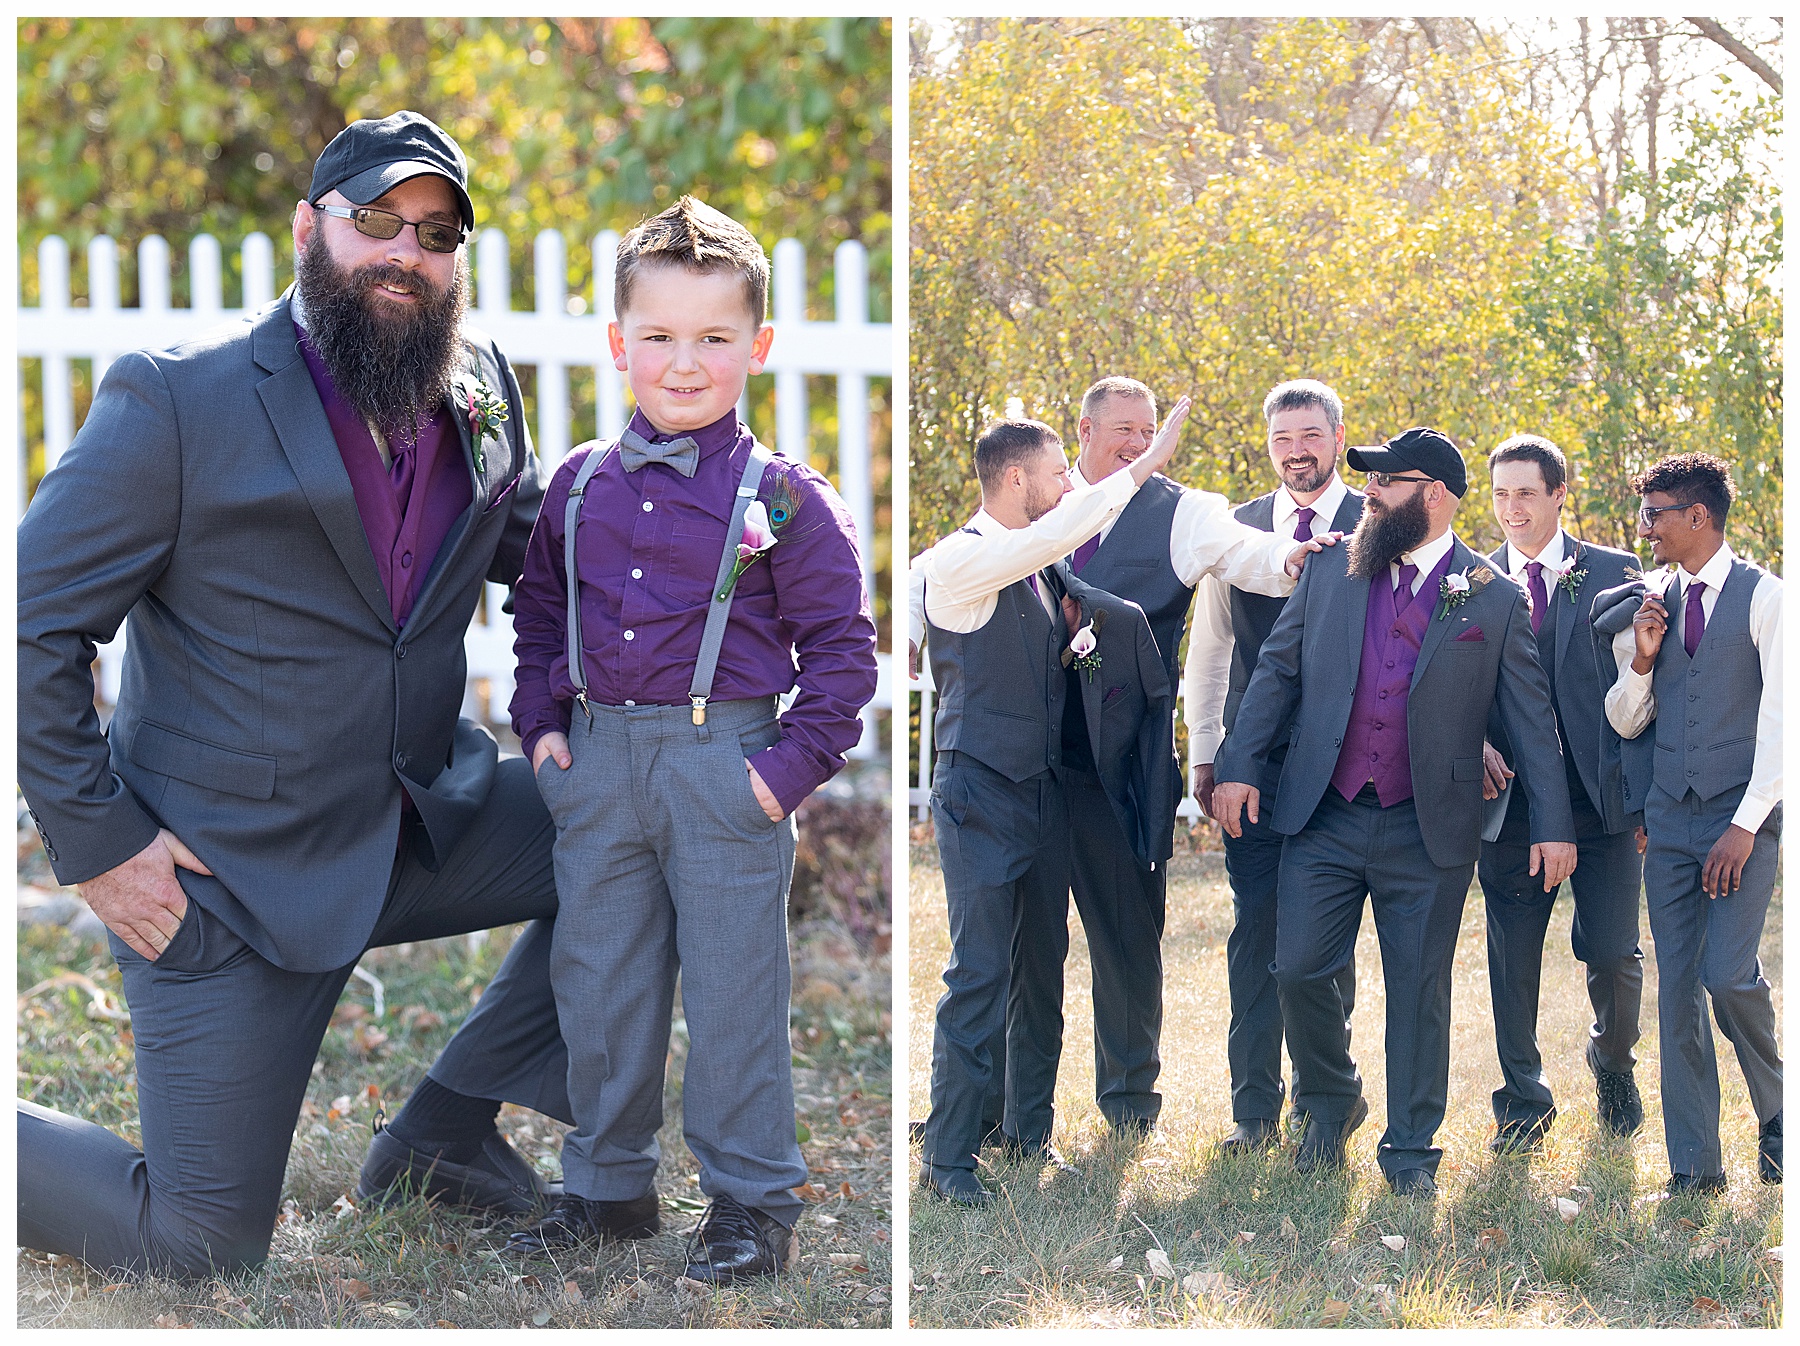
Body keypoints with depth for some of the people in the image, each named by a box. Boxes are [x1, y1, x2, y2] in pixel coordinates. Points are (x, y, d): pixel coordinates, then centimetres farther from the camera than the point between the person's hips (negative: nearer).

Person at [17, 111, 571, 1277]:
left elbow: (535, 545, 18)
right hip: (233, 871, -6)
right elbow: (32, 628, -13)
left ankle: (446, 1125, 13)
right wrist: (96, 844, -15)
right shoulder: (178, 399, -15)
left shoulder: (483, 383, 2)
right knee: (200, 1247, -4)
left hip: (429, 817, 6)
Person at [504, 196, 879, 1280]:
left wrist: (793, 765, -11)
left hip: (723, 763, -4)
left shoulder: (781, 496, -7)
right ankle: (609, 1184, 27)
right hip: (598, 762, 5)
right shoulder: (581, 485, 6)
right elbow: (541, 610, 19)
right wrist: (542, 723, 9)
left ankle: (754, 1200, 15)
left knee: (732, 990, 2)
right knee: (596, 982, 12)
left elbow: (842, 643, -5)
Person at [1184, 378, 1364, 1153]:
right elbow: (1207, 649, 14)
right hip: (1254, 762, 2)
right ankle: (1255, 1107, 6)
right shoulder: (1238, 529, 10)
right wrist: (1204, 754, 8)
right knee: (1255, 930, 1)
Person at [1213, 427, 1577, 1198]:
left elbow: (1530, 718, 3)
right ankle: (1331, 1102, 23)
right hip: (1324, 817, 2)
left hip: (1429, 830, -2)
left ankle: (1411, 1150, 17)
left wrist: (1553, 826, -2)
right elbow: (1277, 669, 10)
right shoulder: (1331, 571, 7)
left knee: (1419, 988, 4)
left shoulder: (1494, 599, 1)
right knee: (1299, 968, -4)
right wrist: (1238, 765, -1)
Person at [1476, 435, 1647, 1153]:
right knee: (1512, 959, 3)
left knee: (1613, 954, 0)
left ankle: (1614, 1066, 29)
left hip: (1603, 797, -1)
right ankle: (1524, 1103, 17)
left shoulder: (1612, 573, 5)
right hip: (1509, 800, 1)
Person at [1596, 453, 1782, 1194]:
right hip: (1670, 821, 5)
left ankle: (1776, 1116, 11)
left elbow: (1780, 718, -8)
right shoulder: (1646, 604, 11)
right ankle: (1695, 1166, 7)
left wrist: (1747, 824, -14)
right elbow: (1625, 722, 14)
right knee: (1677, 987, 2)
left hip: (1742, 821, -5)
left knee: (1729, 974, -16)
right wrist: (1641, 660, -6)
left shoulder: (1763, 597, -4)